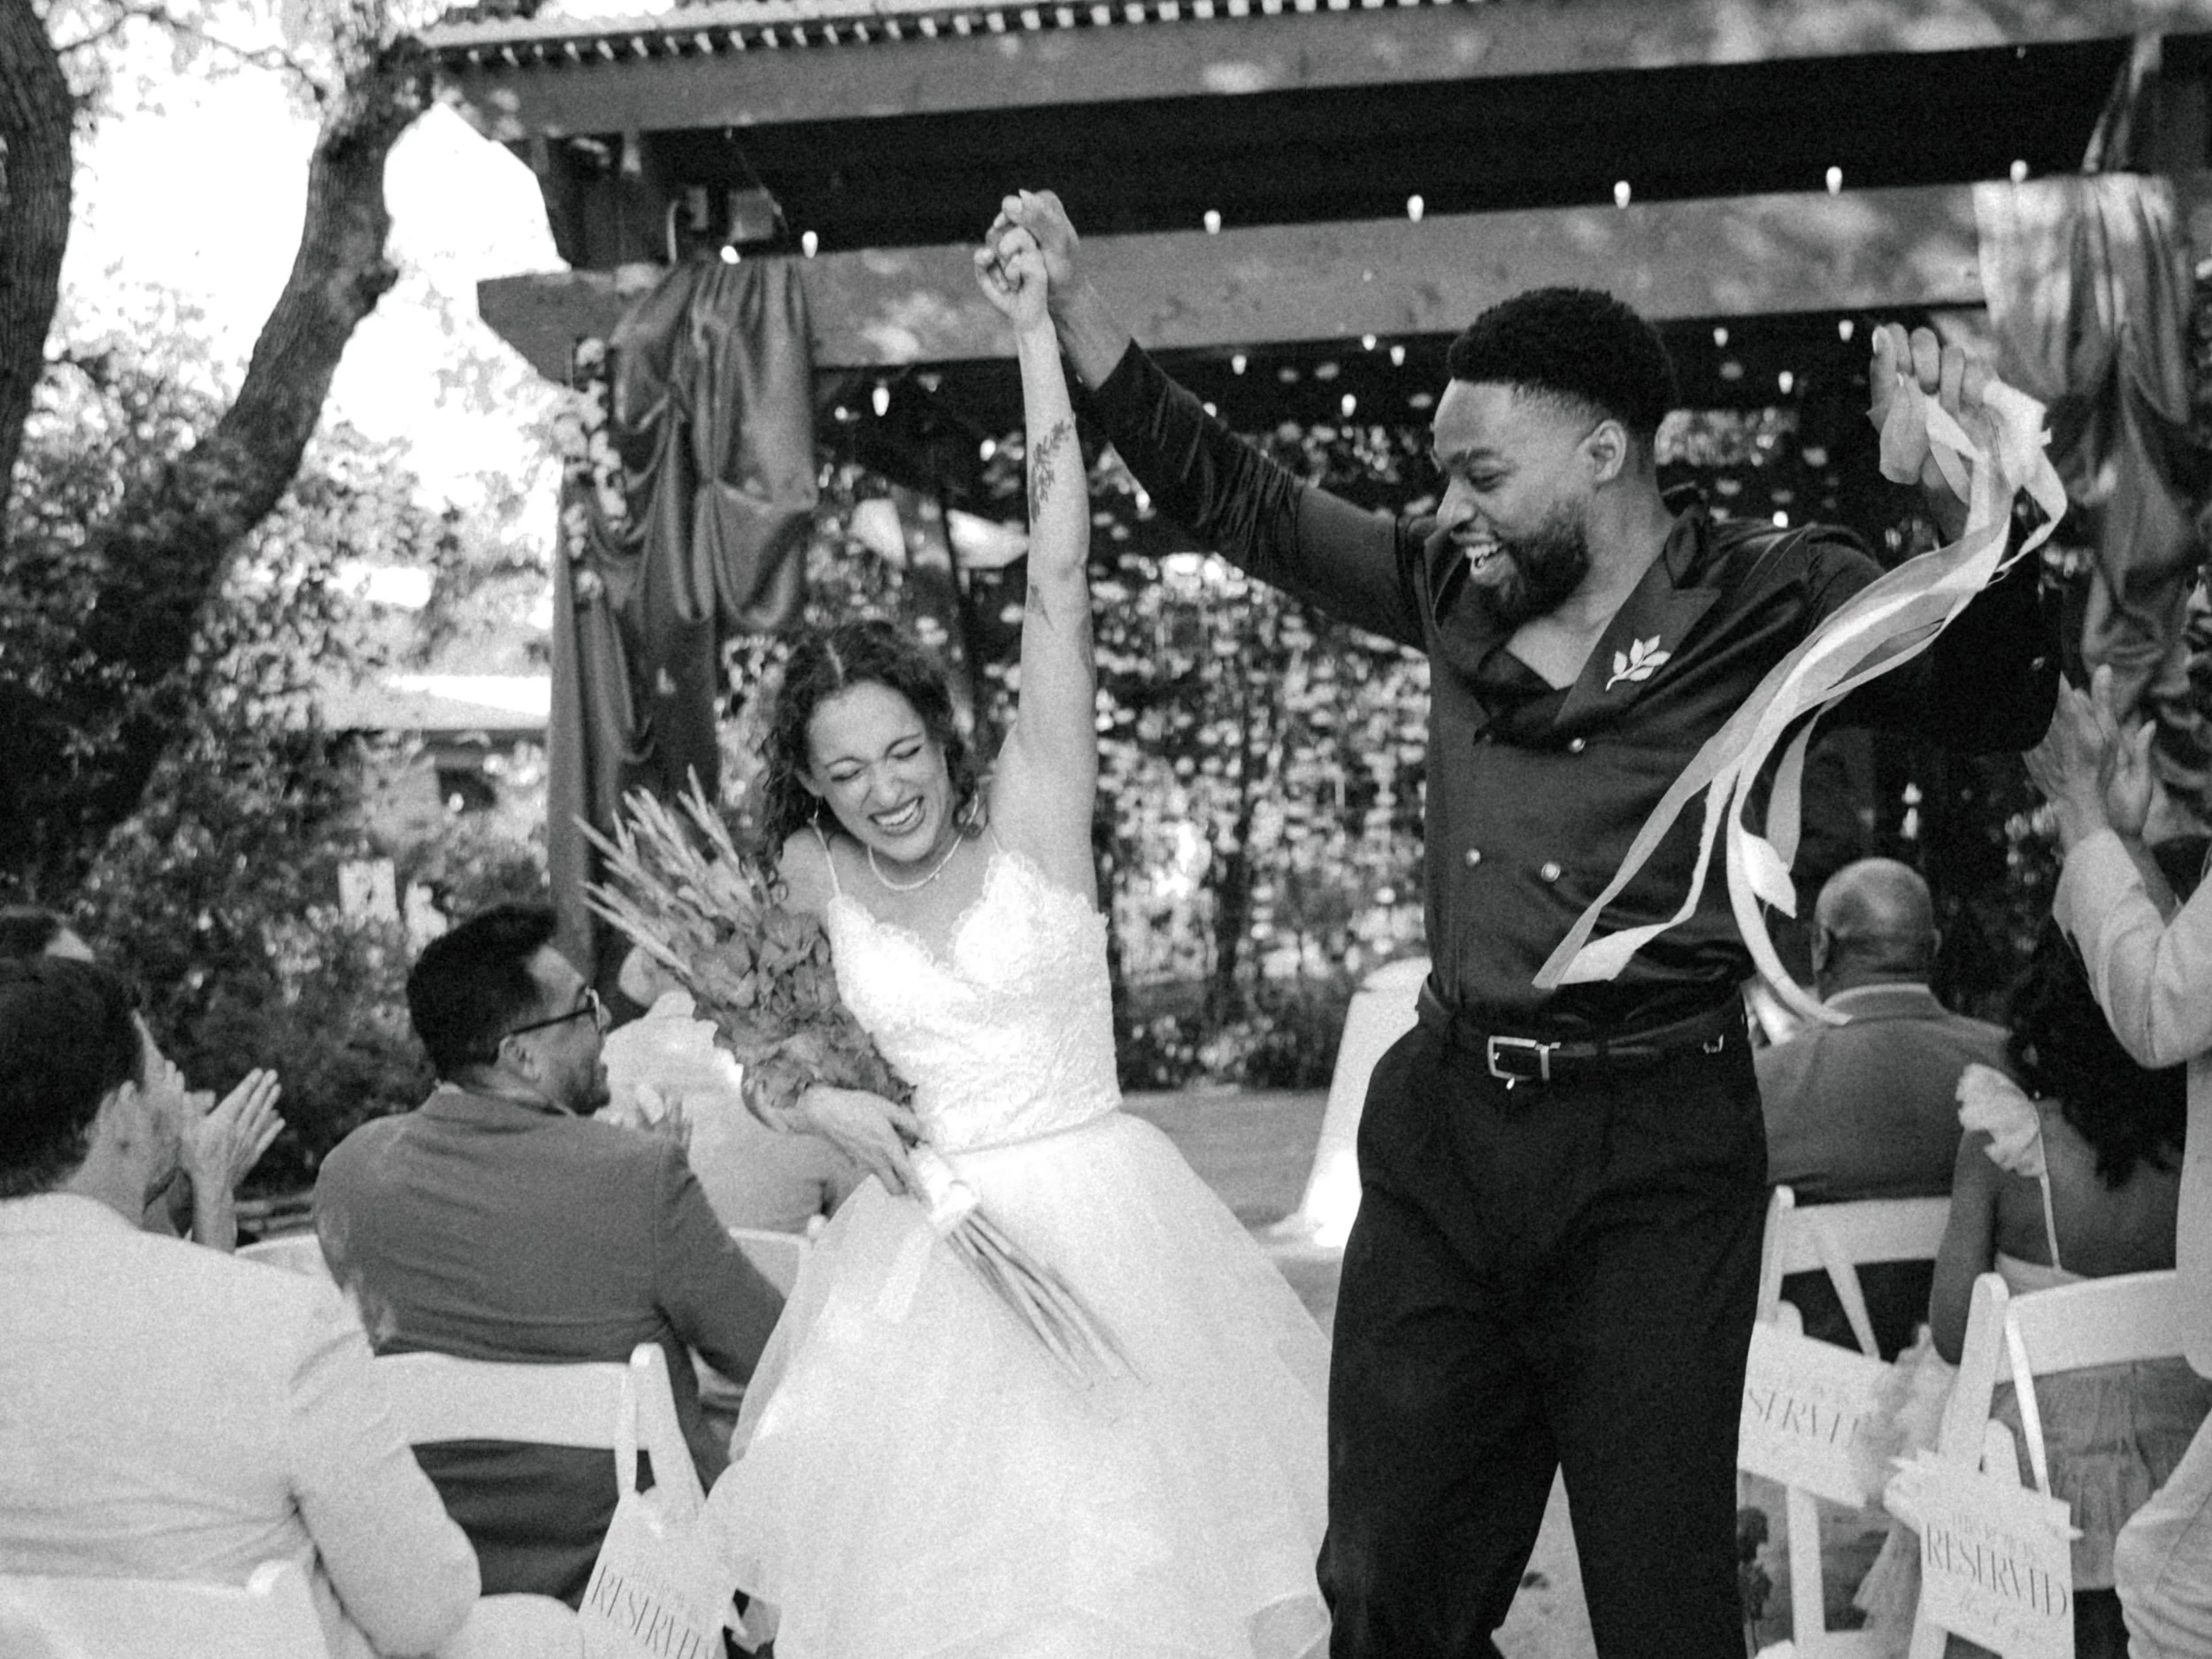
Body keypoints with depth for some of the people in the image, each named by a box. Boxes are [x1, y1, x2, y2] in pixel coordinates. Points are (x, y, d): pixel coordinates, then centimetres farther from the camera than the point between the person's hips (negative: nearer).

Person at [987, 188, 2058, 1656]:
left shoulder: (1765, 603, -4)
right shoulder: (1458, 590, 9)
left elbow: (1998, 705, -11)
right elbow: (1238, 500, 17)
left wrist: (1960, 502, -28)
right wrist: (1073, 299, 14)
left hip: (1651, 1161, -5)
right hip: (1444, 1129, 5)